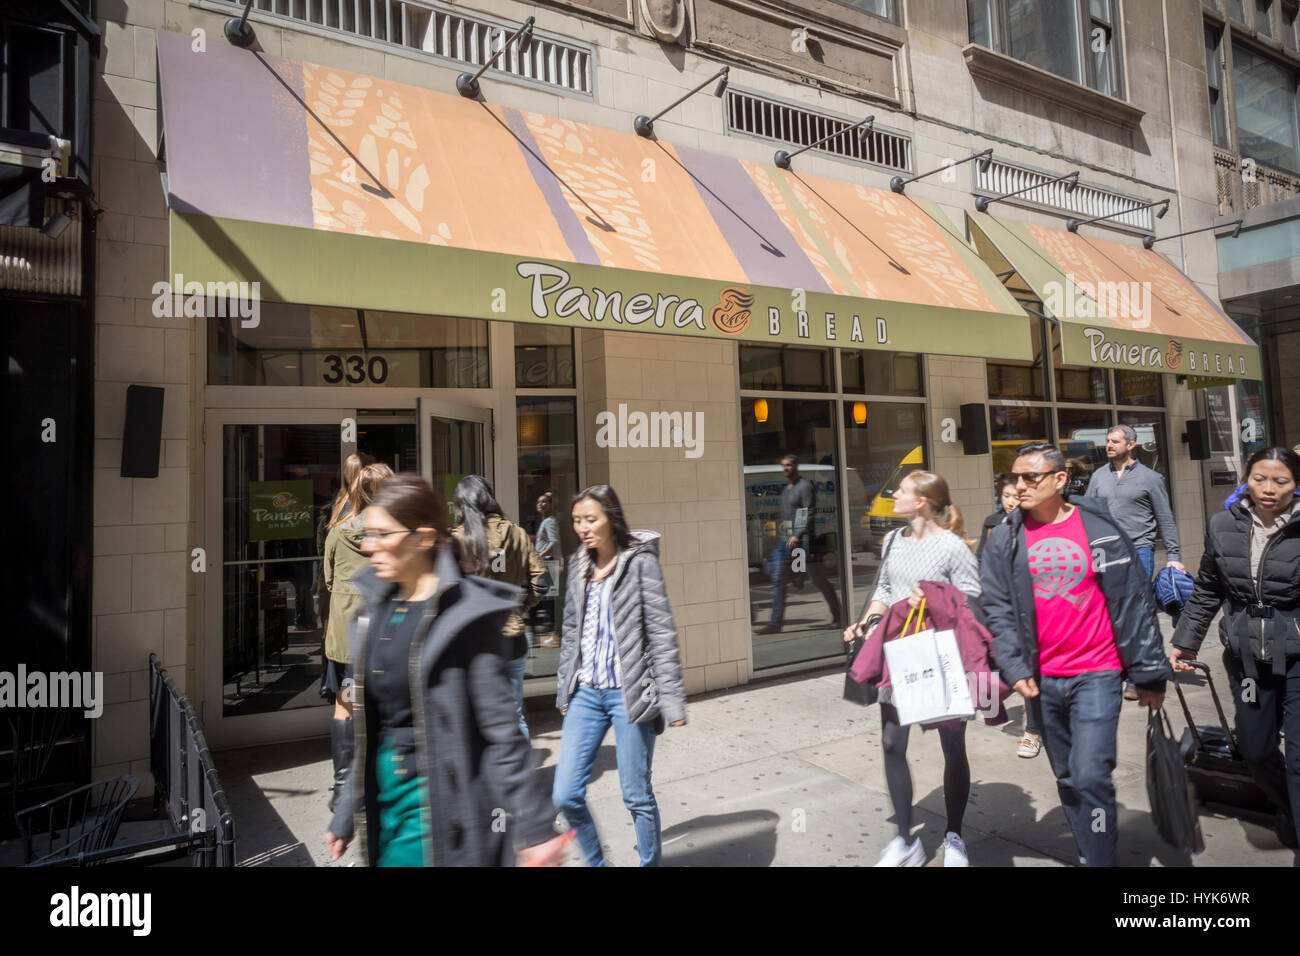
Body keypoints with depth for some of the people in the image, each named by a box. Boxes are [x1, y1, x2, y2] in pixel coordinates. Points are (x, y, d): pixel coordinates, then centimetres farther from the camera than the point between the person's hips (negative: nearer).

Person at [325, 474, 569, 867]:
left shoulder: (463, 614, -16)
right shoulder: (376, 607, 6)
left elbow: (502, 730, -16)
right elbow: (371, 727, 13)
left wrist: (534, 826, -15)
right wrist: (347, 816, 16)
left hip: (437, 799, -7)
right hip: (386, 791, 7)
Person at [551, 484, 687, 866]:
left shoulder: (641, 561, -7)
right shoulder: (578, 565, 9)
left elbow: (662, 632, -9)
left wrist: (671, 699, -13)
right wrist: (564, 691, 16)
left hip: (628, 692, -5)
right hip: (585, 692, 5)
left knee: (637, 796, 6)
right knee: (565, 796, 4)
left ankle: (650, 862, 29)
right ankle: (596, 862, 27)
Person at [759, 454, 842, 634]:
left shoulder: (805, 486, -7)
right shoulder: (785, 489, 19)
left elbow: (809, 514, -15)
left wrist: (797, 536, -24)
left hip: (804, 539, -8)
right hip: (786, 540, 8)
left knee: (820, 580, 1)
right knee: (778, 580, 0)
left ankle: (837, 617, 15)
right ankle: (775, 622, 0)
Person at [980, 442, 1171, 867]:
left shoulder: (1100, 528, -4)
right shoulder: (1004, 540, 2)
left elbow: (1133, 604, -1)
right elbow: (997, 609, 0)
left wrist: (1149, 673, 0)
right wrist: (1016, 669, -9)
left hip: (1097, 675, -3)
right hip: (1042, 680, 3)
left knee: (1090, 776, -11)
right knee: (1067, 779, 15)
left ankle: (1100, 859, 5)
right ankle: (1091, 852, 32)